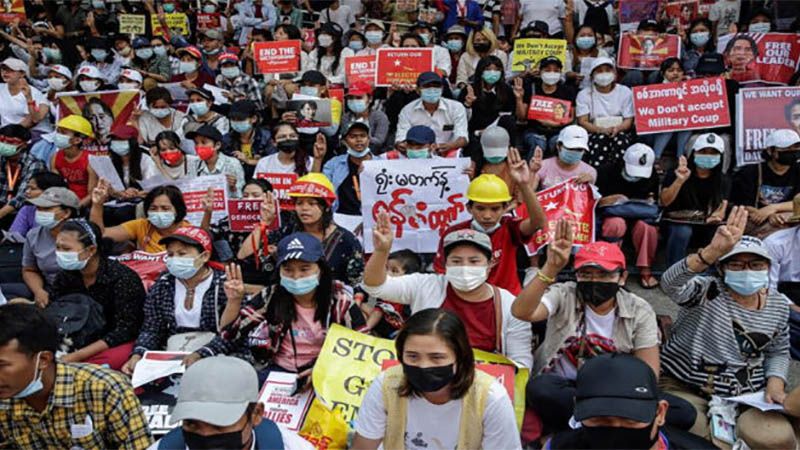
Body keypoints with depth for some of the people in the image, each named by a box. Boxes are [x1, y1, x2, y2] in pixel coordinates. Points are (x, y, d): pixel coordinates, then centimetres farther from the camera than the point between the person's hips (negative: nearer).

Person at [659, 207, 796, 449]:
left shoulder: (778, 304, 4)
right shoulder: (706, 291, -13)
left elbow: (778, 352, 19)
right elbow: (671, 284, -36)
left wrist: (775, 383, -3)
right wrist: (712, 252, -52)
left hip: (747, 394, 4)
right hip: (684, 387, -4)